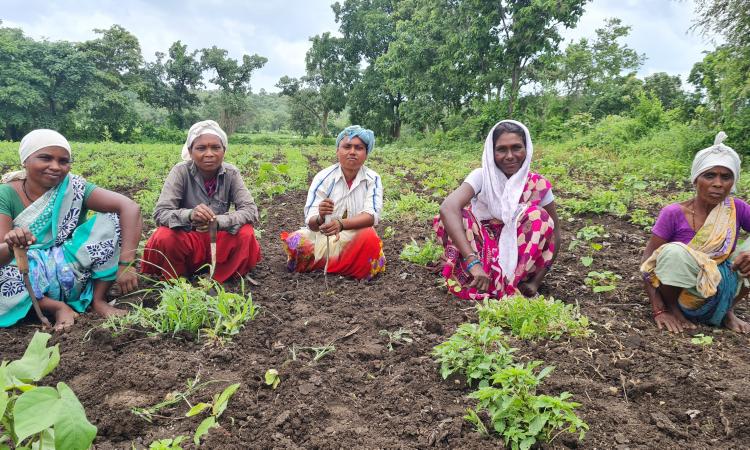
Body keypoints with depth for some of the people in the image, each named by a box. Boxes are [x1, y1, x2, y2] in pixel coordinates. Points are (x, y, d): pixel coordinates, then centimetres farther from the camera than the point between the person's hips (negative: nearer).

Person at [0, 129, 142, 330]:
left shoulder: (74, 187, -10)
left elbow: (130, 208, -23)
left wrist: (126, 264, -33)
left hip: (73, 274, 1)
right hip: (28, 280, 0)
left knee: (111, 220, -18)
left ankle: (98, 300, -8)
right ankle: (58, 307, -11)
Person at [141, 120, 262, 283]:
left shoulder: (231, 173, -12)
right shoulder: (181, 171, -17)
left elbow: (251, 210, -19)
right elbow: (160, 213, -23)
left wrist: (218, 221, -37)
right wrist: (189, 215, -44)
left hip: (219, 238, 2)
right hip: (185, 238, -1)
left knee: (246, 234, -26)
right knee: (164, 238, -32)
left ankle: (216, 281, -4)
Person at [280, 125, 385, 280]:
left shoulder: (373, 179, -7)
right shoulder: (323, 177, -10)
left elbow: (371, 216, -20)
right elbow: (311, 222, -15)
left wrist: (340, 224, -38)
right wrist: (320, 218, -40)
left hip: (356, 238, 0)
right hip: (323, 238, 0)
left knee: (369, 237, -32)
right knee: (294, 241, -26)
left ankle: (318, 263, -6)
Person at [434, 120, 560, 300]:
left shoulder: (537, 185, -10)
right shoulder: (482, 176, -16)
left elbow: (553, 231, -5)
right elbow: (448, 208, -35)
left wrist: (537, 281, -14)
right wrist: (473, 261, -46)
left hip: (516, 255, 1)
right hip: (481, 249, -1)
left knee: (538, 216, -26)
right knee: (453, 217, -27)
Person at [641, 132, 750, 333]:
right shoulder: (674, 214, -17)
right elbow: (648, 262, -17)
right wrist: (659, 309, -22)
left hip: (723, 292, 4)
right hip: (683, 296, -4)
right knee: (674, 252, -33)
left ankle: (727, 311, 5)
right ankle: (672, 307, -5)